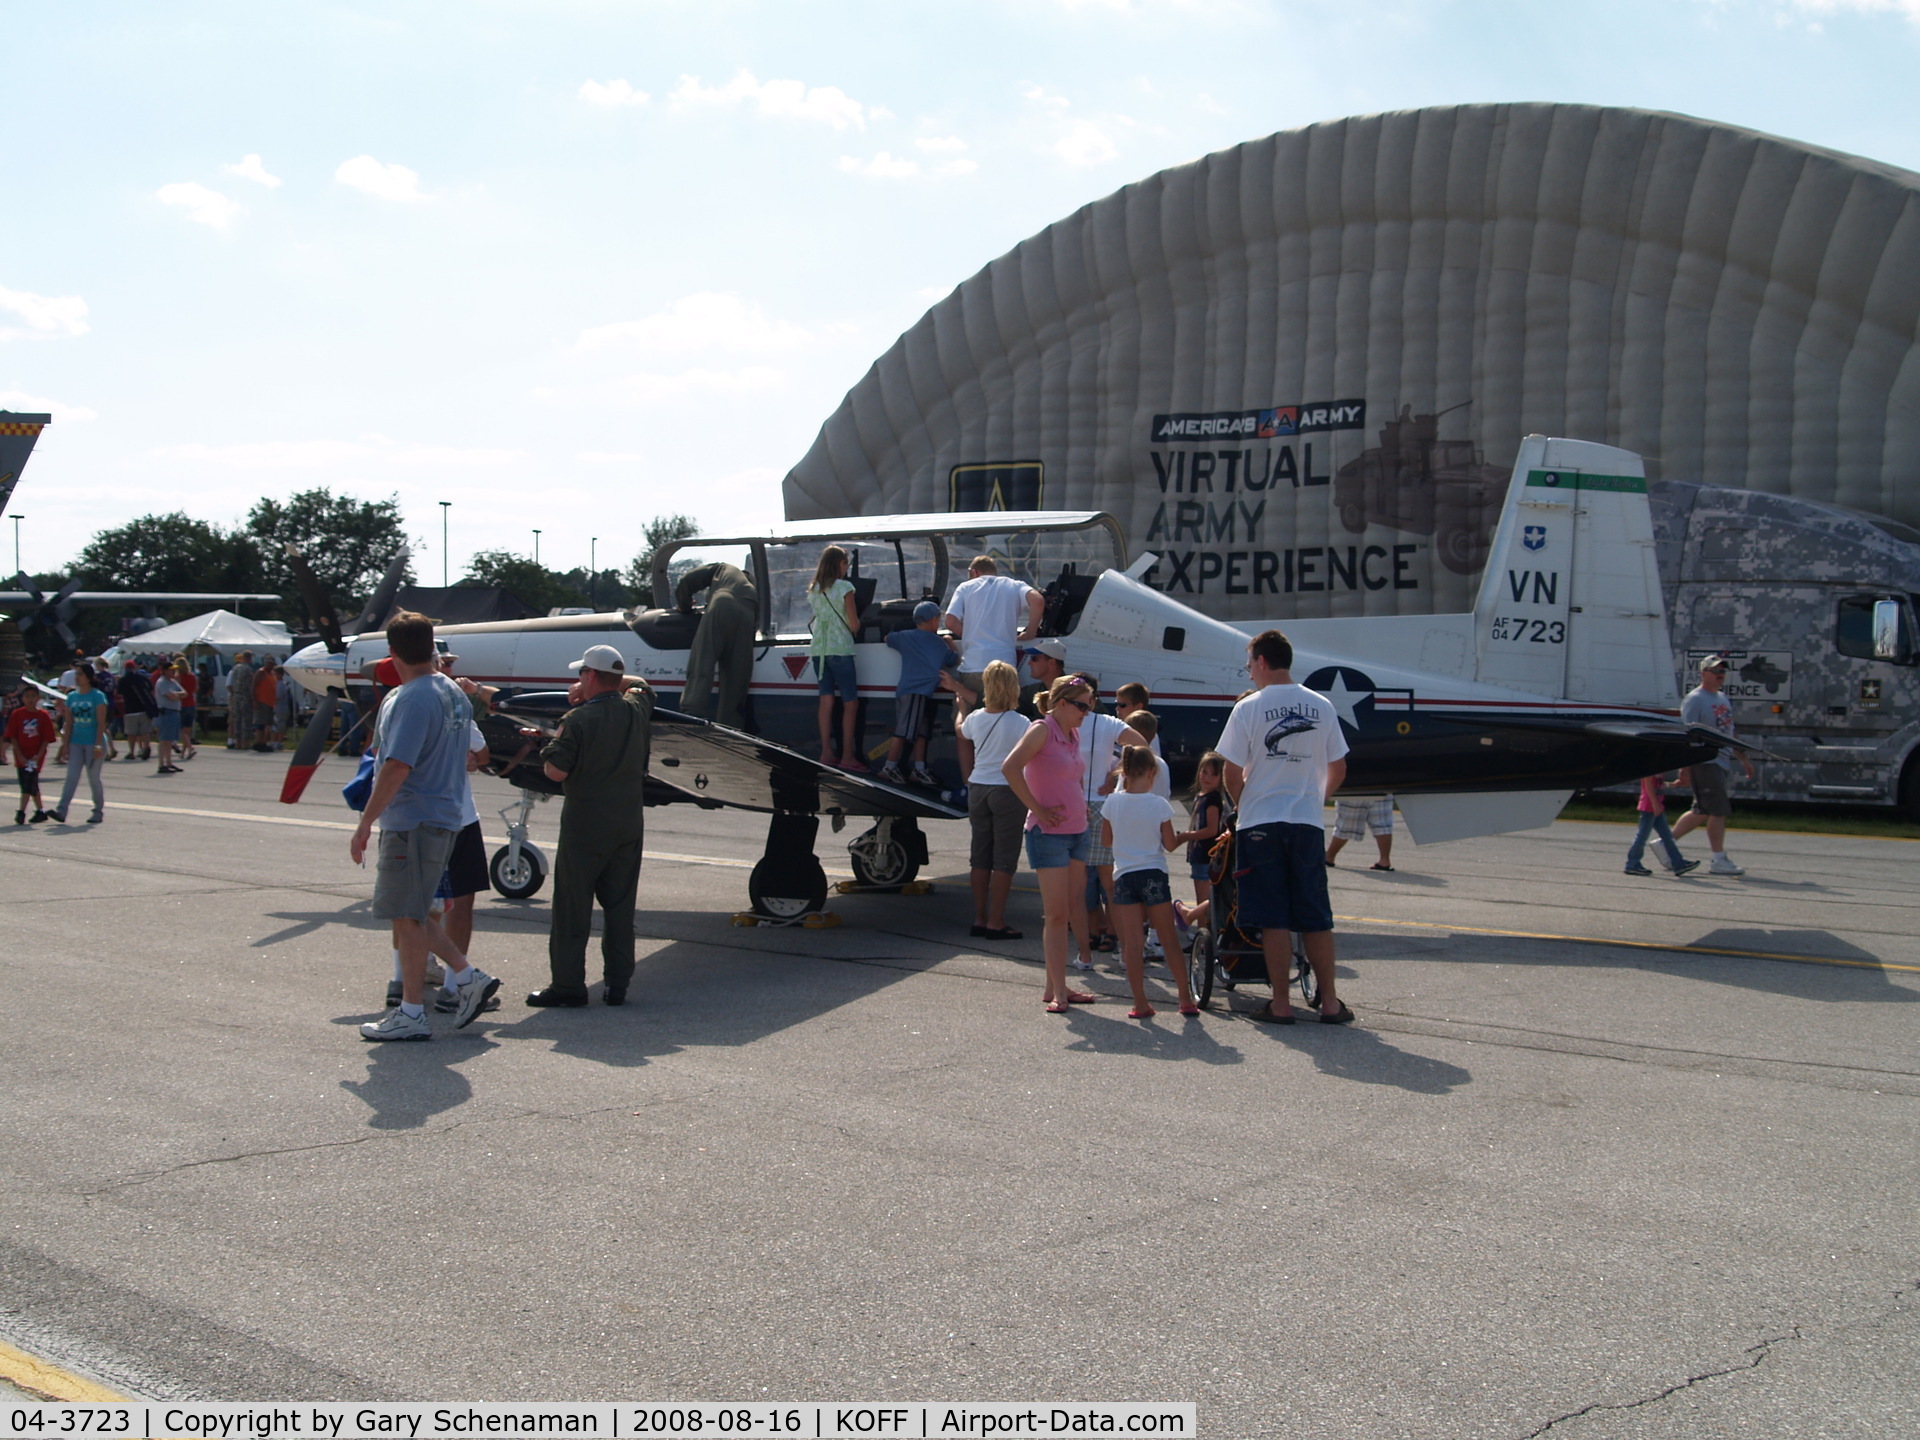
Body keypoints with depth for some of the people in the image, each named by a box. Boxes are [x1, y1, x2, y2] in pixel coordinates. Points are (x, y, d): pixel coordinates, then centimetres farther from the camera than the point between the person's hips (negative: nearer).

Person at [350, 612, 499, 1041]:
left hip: (413, 824, -9)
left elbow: (397, 768, -24)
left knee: (407, 916, -1)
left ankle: (411, 1014, 5)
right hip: (443, 817, 9)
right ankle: (468, 977, 17)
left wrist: (365, 823, -20)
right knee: (411, 913, 18)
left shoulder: (412, 699, -18)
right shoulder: (454, 694, 12)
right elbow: (469, 758, 19)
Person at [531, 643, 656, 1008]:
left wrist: (551, 748, 3)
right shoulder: (637, 709, 4)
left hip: (585, 826, -5)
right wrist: (606, 687, 18)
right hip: (629, 824, 5)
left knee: (572, 908, 3)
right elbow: (639, 684, 28)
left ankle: (568, 984, 6)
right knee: (620, 906, 10)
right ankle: (618, 984, 12)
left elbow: (556, 772, -17)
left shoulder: (578, 720, -15)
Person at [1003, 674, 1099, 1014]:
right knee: (1057, 915, -7)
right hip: (1049, 833, -8)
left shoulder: (1073, 734, 13)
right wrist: (1037, 808, -20)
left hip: (1077, 832, 8)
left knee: (1073, 911, 8)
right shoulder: (1042, 730, -10)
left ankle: (1054, 987, 15)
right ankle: (1058, 992, -3)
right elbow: (1010, 767, -24)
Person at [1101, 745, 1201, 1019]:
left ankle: (1140, 1003, 0)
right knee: (1169, 938, 10)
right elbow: (1170, 844, -3)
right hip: (1154, 874, -1)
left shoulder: (1112, 803, -2)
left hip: (1124, 877, 1)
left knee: (1132, 942, 1)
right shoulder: (1159, 804, -8)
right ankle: (1186, 998, 16)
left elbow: (1106, 841, 8)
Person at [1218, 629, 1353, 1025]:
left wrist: (1242, 806, 14)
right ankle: (1330, 1002, 11)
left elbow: (1232, 774, -5)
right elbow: (1338, 770, 10)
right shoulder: (1321, 706, 4)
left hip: (1261, 824, -3)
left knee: (1273, 918, 1)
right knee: (1316, 918, 9)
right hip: (1309, 823, 3)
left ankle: (1281, 1004, 3)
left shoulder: (1249, 707, -7)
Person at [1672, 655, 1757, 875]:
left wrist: (1744, 759, 24)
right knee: (1719, 811, -9)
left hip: (1721, 762, 9)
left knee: (1703, 812, 11)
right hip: (1705, 763, -9)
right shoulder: (1695, 699, -9)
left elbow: (1729, 733, 27)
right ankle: (1719, 861, -3)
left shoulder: (1724, 700, 19)